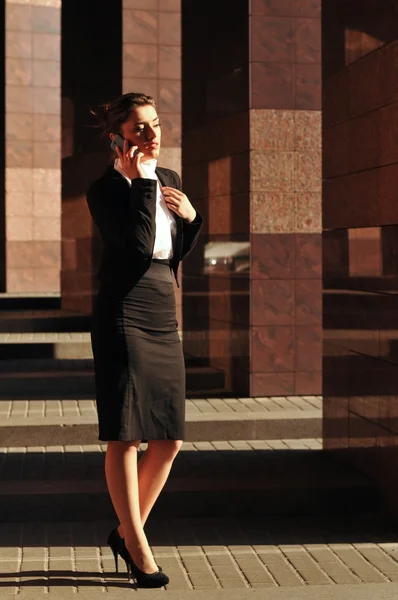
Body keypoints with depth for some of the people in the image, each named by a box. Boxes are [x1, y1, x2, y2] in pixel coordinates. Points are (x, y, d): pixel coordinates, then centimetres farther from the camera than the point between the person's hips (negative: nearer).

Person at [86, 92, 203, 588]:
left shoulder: (169, 180, 15)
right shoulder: (105, 189, -5)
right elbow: (140, 246, -20)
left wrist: (190, 217, 2)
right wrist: (140, 181, -15)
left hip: (164, 319, 7)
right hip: (123, 315, -7)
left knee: (169, 440, 7)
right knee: (124, 435, -2)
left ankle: (126, 532, 24)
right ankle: (138, 548, 9)